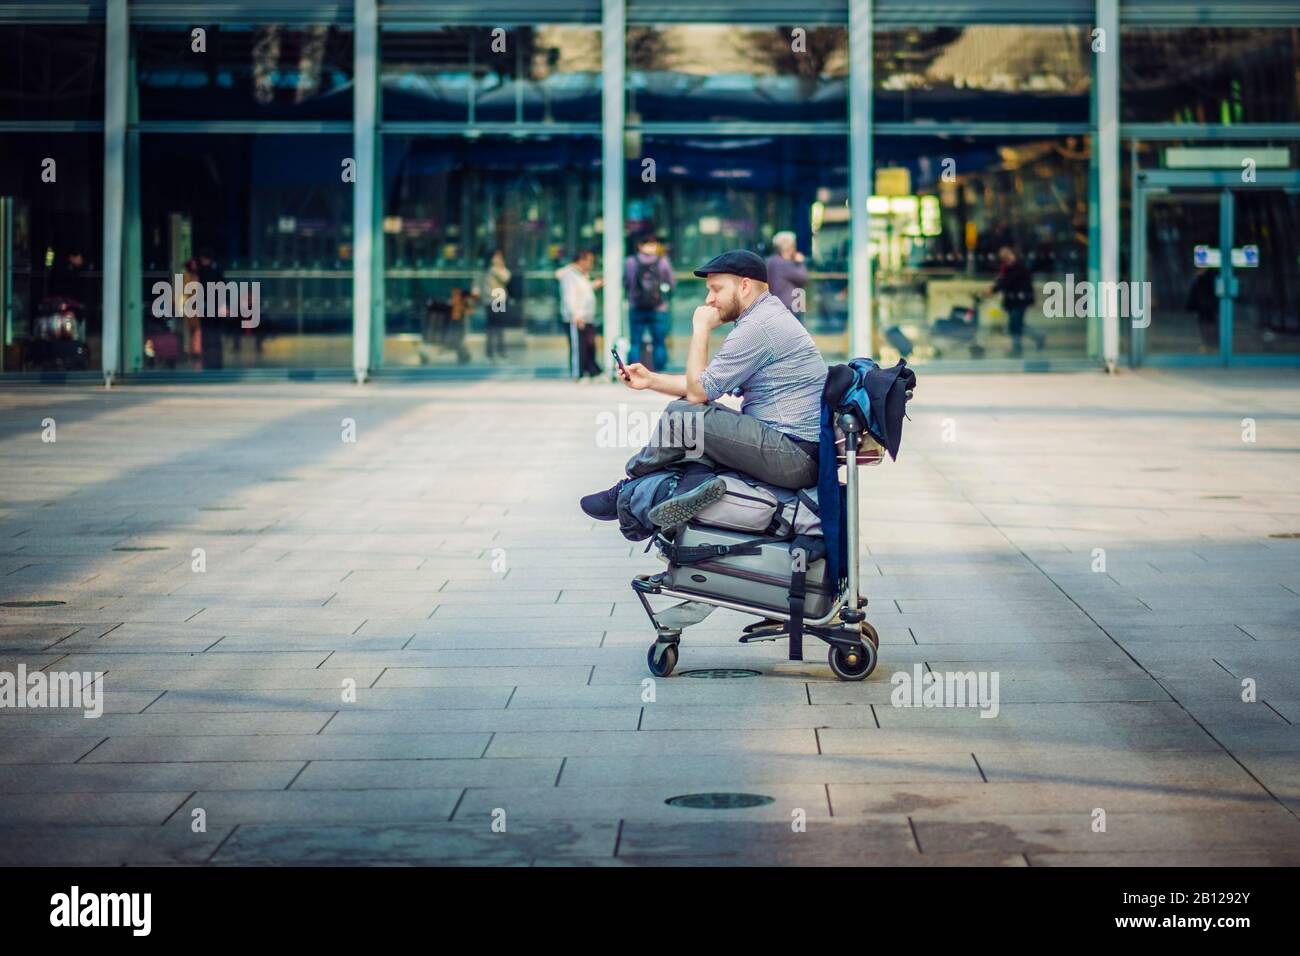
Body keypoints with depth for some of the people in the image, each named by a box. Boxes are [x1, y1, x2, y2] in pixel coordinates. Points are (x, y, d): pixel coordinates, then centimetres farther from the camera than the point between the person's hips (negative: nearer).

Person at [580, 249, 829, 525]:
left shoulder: (758, 326, -16)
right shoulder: (768, 316, 18)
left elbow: (697, 391, -12)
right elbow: (704, 388, 21)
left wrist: (700, 330, -3)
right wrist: (651, 380, 14)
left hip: (794, 455, -11)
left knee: (682, 414, -13)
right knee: (690, 409, 17)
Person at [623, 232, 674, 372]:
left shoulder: (631, 262, -4)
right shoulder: (663, 262, -5)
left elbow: (625, 283, 3)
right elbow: (671, 283, 2)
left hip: (636, 309, 1)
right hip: (659, 310, -1)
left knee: (635, 343, 7)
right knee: (659, 343, 6)